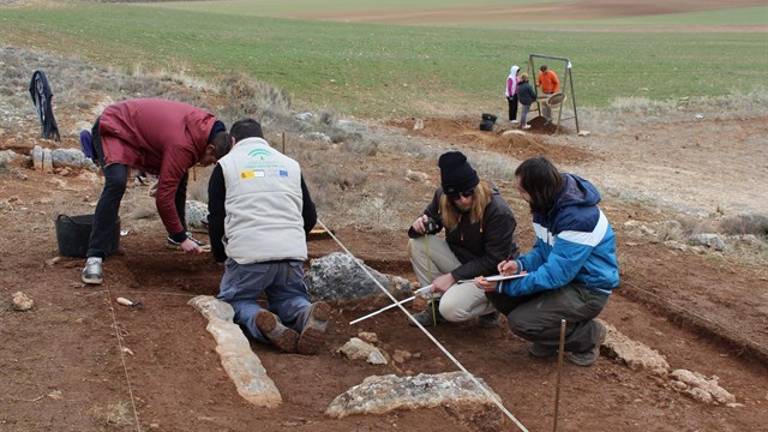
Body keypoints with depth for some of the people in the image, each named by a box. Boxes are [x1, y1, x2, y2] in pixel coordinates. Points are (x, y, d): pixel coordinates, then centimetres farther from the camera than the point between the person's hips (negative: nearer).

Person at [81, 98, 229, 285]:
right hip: (113, 129, -10)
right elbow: (164, 197, -28)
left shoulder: (204, 124, -9)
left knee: (178, 177, 10)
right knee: (116, 182, -31)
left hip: (137, 129, 10)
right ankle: (94, 258, -30)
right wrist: (181, 238, -19)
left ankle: (176, 235, 26)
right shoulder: (182, 145, -33)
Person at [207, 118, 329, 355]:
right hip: (293, 252, 3)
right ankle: (307, 316, -13)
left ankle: (261, 321, -18)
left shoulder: (225, 165, 14)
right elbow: (310, 217, 22)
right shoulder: (290, 164, 22)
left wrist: (221, 256, 27)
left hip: (247, 254, -3)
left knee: (234, 299, 17)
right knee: (289, 297, 23)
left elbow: (216, 219, 11)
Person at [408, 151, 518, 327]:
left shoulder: (499, 213, -28)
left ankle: (490, 306, 4)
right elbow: (431, 218, 10)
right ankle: (437, 301, -1)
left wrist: (453, 276, -24)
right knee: (417, 244, -16)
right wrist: (421, 226, -17)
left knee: (451, 310, -29)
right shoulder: (442, 197, -11)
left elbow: (493, 261, -23)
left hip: (491, 275, -6)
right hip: (459, 259, 6)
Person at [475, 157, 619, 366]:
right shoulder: (550, 204, -3)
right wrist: (520, 264, -14)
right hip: (564, 273, 9)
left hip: (589, 290, -8)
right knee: (501, 296, -5)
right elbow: (543, 250, 8)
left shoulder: (579, 218, -30)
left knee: (520, 322, -19)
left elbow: (555, 275, -29)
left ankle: (588, 335, 1)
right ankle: (549, 338, 12)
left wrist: (504, 285, -26)